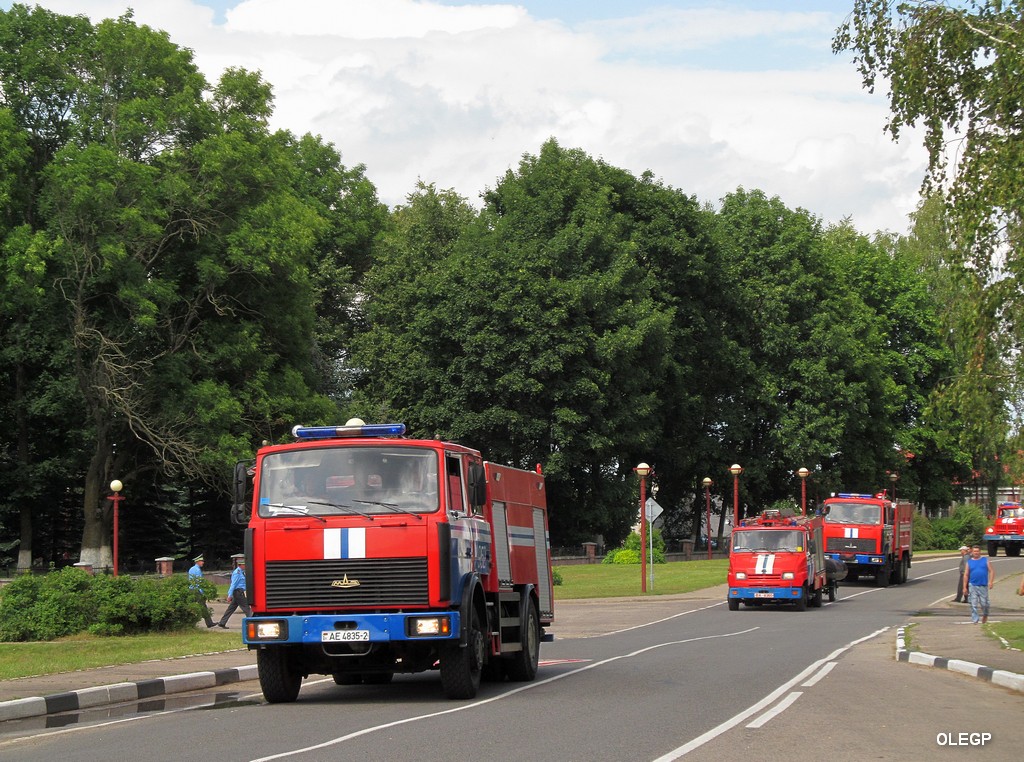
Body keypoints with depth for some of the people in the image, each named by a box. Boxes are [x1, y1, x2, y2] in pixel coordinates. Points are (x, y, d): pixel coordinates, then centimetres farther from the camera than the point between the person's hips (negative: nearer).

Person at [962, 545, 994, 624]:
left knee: (984, 603, 1)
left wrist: (991, 581, -11)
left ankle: (985, 615, 29)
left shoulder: (986, 560, 8)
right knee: (974, 605, -4)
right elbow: (966, 575, 10)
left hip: (983, 586, -1)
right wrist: (965, 587, 5)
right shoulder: (969, 562, 10)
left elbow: (991, 571, 4)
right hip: (972, 586, 1)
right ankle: (975, 620, 0)